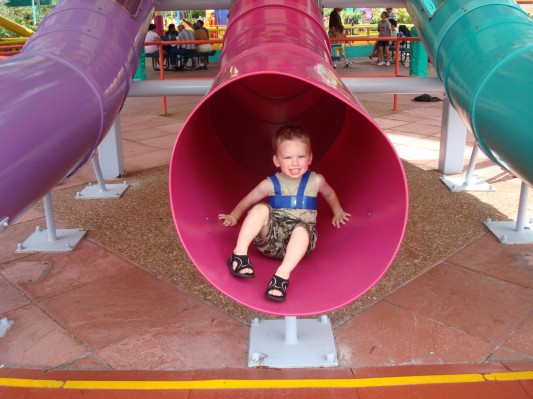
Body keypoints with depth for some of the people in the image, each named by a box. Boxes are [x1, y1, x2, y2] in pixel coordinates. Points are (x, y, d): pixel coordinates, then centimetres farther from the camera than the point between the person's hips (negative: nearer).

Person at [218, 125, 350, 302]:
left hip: (299, 239, 0)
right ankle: (239, 254, -33)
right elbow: (248, 200, 16)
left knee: (302, 228, -37)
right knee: (261, 209, -28)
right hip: (272, 236, 0)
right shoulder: (270, 184, 4)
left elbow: (330, 194, 29)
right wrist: (234, 217, 11)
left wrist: (337, 212, 29)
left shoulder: (316, 180, 8)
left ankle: (282, 275, -46)